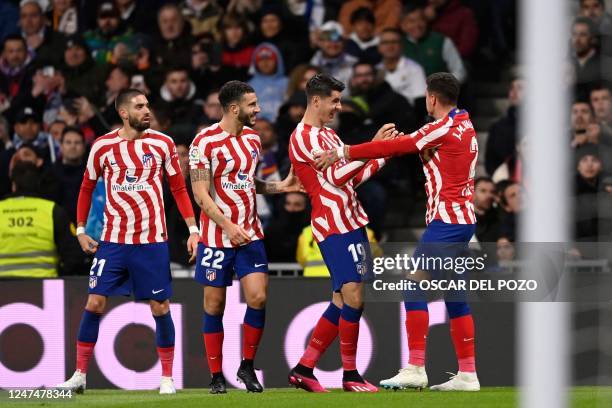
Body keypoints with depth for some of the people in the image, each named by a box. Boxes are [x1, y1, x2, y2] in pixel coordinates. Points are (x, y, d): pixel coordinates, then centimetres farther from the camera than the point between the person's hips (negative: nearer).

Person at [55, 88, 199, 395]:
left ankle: (167, 378, 12)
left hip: (152, 240, 0)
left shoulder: (163, 144, 0)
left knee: (160, 307, 0)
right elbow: (87, 188, 13)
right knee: (94, 303, -4)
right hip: (112, 240, 1)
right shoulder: (102, 146, 1)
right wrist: (80, 230, 8)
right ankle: (80, 375, 6)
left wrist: (193, 229, -1)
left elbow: (179, 188, 6)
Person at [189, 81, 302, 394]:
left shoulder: (252, 138, 9)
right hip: (217, 236, -5)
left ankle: (247, 366, 10)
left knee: (258, 297, -7)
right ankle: (216, 376, 11)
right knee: (214, 304, 2)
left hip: (250, 234, 5)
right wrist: (228, 226, -24)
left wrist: (279, 187, 6)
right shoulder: (205, 142, -12)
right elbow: (200, 194, -15)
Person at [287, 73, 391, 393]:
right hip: (334, 226, -10)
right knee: (352, 297, -13)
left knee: (342, 301, 8)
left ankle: (303, 369, 13)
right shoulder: (304, 137, -10)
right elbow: (337, 175, -18)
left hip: (350, 222, 10)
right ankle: (350, 375, -6)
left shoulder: (327, 135, 21)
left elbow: (353, 177, 23)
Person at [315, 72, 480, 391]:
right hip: (463, 219, 9)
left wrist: (342, 153, -10)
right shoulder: (465, 126, 14)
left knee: (414, 287, -11)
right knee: (454, 296, 9)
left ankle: (415, 369, -16)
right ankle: (467, 373, 7)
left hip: (446, 220, -9)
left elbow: (395, 147, -14)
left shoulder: (444, 128, -12)